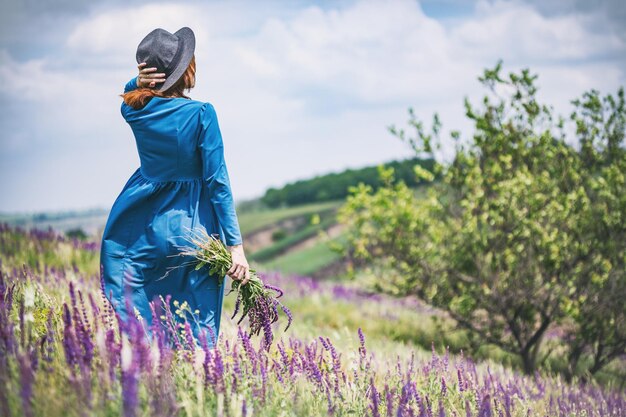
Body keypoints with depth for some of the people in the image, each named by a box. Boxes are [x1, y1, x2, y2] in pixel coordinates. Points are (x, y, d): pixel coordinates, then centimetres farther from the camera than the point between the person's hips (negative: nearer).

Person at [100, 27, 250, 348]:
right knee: (196, 336, 3)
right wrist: (236, 245, -11)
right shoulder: (201, 113, -14)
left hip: (139, 233, 4)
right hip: (191, 232, -3)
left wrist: (139, 83, 0)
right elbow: (217, 181, -14)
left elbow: (131, 94, 25)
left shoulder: (134, 109, -2)